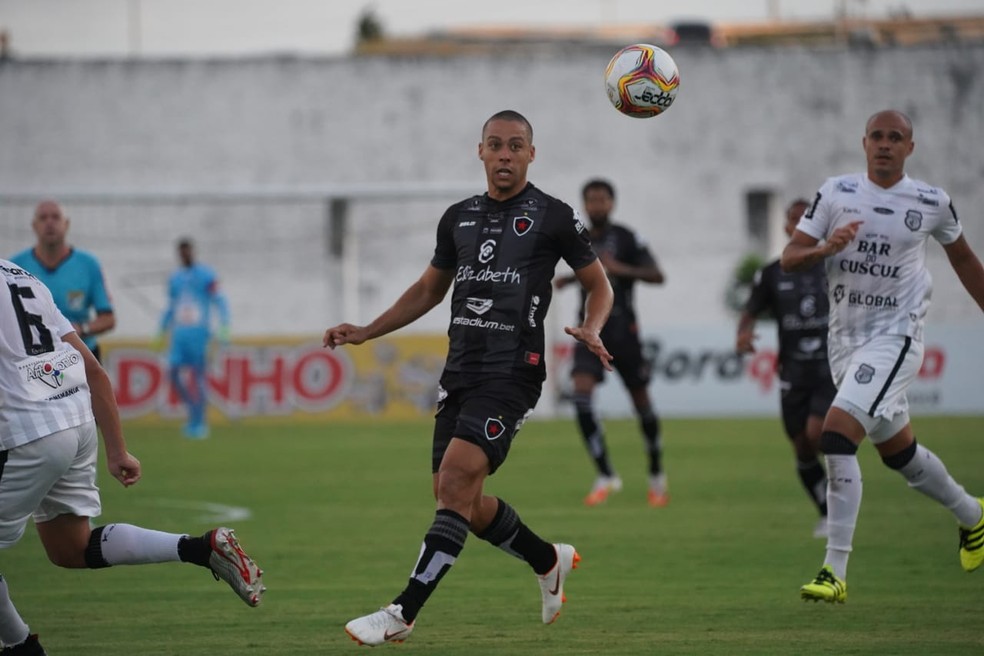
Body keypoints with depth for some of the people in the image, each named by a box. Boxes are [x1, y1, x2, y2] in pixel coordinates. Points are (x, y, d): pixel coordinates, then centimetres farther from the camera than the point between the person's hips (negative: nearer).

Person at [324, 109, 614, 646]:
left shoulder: (552, 217, -1)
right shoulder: (458, 218, 14)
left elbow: (598, 285, 7)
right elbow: (428, 290, 26)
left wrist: (591, 330, -13)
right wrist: (366, 332, 18)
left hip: (512, 374, -7)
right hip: (460, 370, 7)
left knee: (456, 482, -19)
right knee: (459, 502, 8)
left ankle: (403, 613, -19)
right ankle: (549, 561, 32)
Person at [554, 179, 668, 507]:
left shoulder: (625, 238, -5)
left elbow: (657, 276, -11)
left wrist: (620, 269, -24)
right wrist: (567, 279, 10)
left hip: (622, 330, -3)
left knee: (640, 400, 6)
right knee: (581, 394, -18)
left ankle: (656, 474, 26)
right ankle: (605, 476, -14)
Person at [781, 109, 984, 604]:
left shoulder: (931, 203, -3)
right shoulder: (836, 194, 1)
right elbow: (788, 259, 0)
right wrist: (824, 248, -20)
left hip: (895, 336, -5)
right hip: (845, 338, 5)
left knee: (837, 436, -23)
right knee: (898, 451, 19)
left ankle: (835, 571, -21)